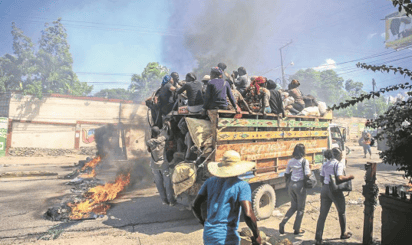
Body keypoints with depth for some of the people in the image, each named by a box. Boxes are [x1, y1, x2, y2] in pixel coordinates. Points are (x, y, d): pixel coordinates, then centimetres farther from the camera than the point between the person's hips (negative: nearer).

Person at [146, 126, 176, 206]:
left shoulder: (149, 142, -11)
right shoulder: (163, 139, -13)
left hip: (154, 165, 1)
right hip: (164, 164, -1)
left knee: (159, 183, 13)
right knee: (168, 183, 8)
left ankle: (164, 200, 19)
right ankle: (171, 200, 14)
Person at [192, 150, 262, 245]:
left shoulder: (210, 181, 5)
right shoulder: (242, 186, -9)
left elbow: (195, 206, 8)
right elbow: (248, 214, -20)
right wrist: (256, 235, -5)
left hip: (208, 233, 5)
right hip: (227, 236, -5)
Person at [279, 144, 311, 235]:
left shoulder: (290, 161, 6)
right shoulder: (305, 161, -9)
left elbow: (286, 174, 11)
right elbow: (307, 174, -16)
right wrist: (310, 172, 4)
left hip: (291, 184, 5)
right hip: (300, 185, -5)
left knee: (293, 207, 18)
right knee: (301, 208, 11)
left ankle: (282, 223, 5)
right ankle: (297, 229, 18)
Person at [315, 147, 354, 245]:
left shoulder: (325, 164, 10)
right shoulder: (339, 163, -8)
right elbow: (340, 178, -20)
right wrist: (349, 177, -5)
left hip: (325, 189, 5)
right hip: (335, 190, -5)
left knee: (322, 214, 5)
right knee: (341, 213, 19)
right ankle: (343, 234, 36)